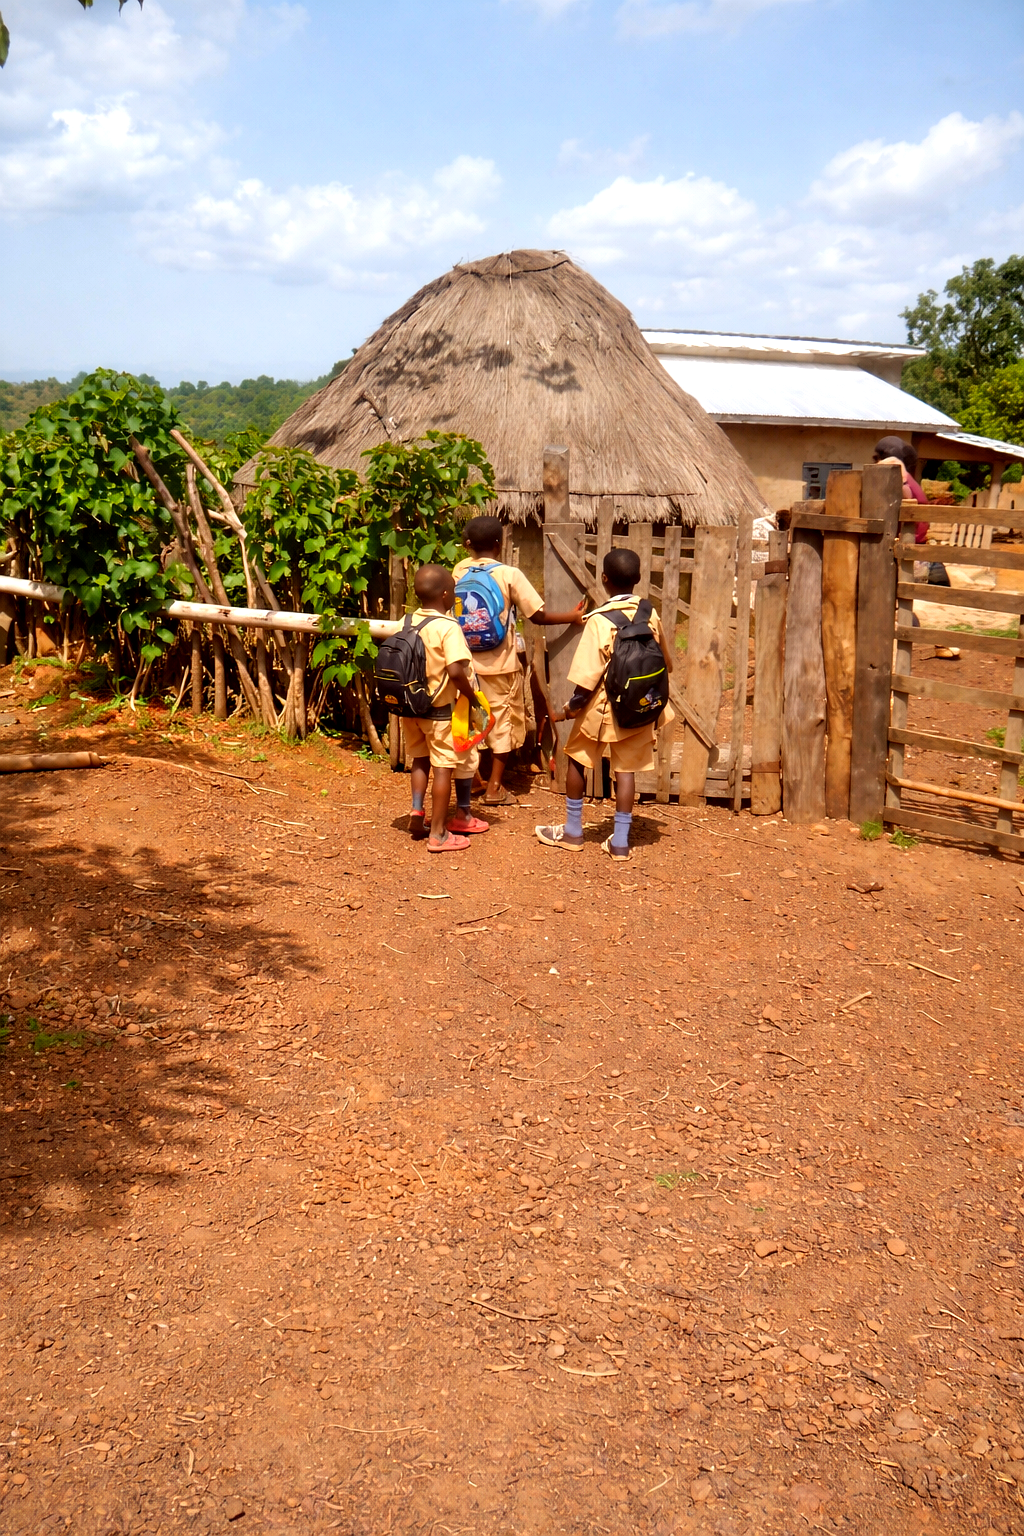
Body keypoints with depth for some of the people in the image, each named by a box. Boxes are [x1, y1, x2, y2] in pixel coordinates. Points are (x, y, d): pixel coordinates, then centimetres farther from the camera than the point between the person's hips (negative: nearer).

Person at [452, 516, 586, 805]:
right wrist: (573, 617, 2)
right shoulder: (509, 575, -13)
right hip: (500, 663, -4)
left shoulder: (459, 571, -1)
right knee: (504, 719, 8)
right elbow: (538, 616, -12)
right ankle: (494, 787, 10)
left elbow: (455, 611, 10)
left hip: (467, 659, 4)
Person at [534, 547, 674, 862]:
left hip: (601, 709, -4)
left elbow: (588, 679, -20)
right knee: (626, 770, 10)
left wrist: (571, 708, -4)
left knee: (577, 761, 16)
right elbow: (666, 664, 7)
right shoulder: (651, 615, -5)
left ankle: (573, 832, 24)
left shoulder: (599, 621, -20)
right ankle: (620, 841, 11)